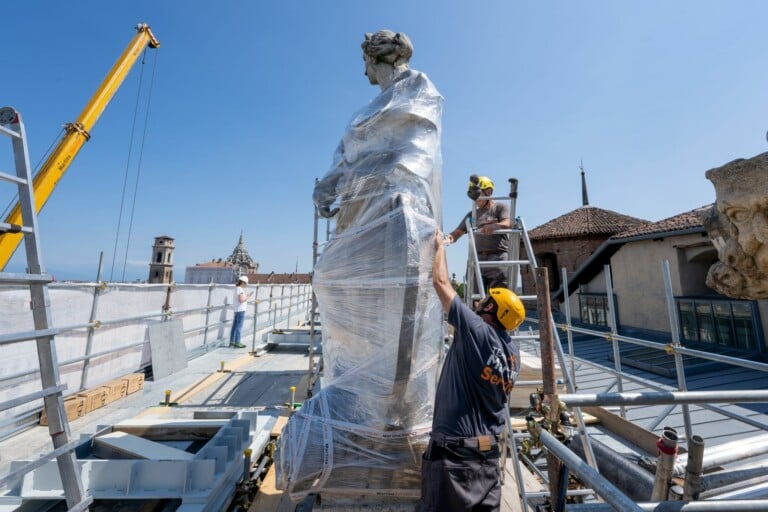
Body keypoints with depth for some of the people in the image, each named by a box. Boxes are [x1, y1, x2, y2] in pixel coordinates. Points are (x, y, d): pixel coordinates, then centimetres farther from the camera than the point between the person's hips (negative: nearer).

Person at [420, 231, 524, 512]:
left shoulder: (475, 330, -19)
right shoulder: (514, 351, 1)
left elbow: (441, 283, -14)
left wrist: (440, 246, 2)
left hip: (452, 447, -7)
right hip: (489, 448, 7)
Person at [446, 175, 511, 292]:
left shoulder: (500, 207, 12)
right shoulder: (472, 214, 23)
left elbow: (508, 223, -9)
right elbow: (458, 232, 15)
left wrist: (495, 226, -32)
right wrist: (450, 237, -10)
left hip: (498, 257, -3)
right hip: (477, 259, 4)